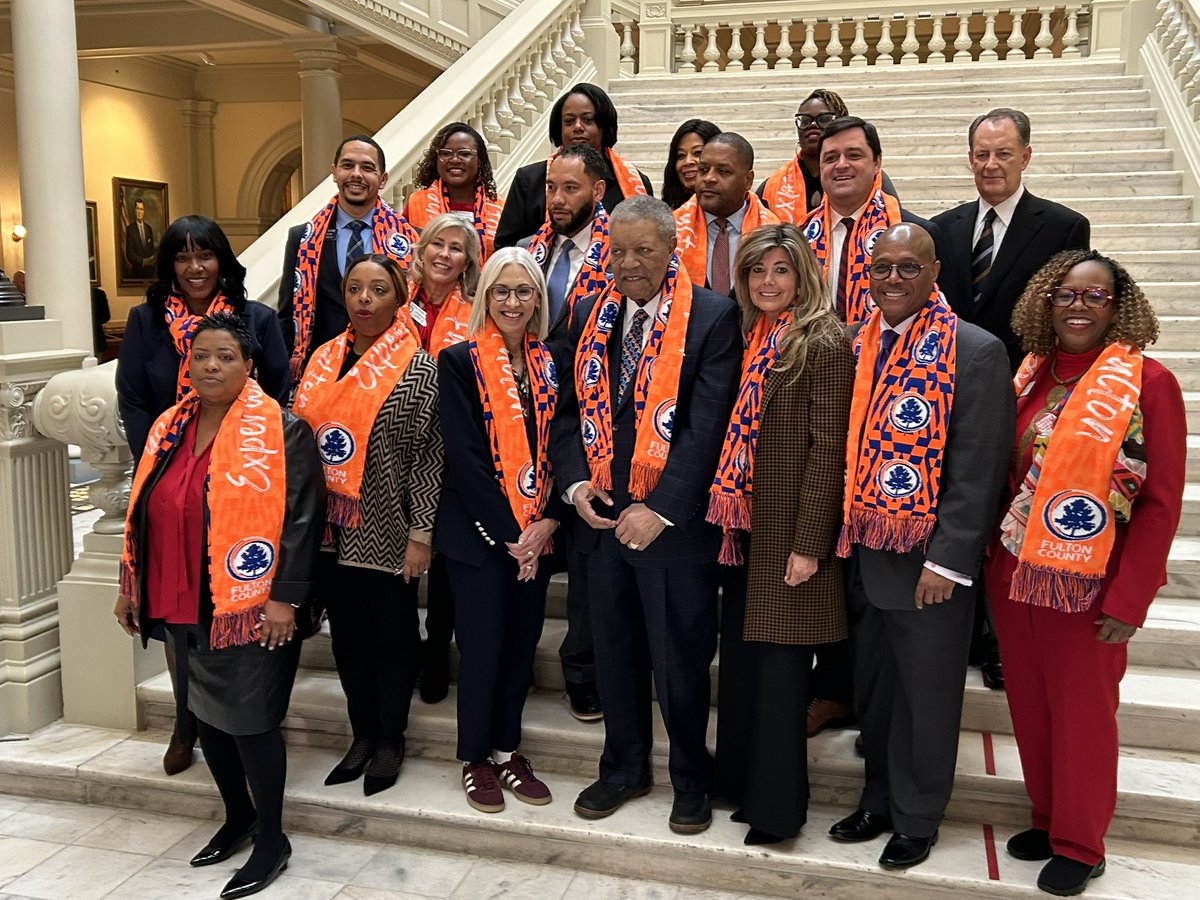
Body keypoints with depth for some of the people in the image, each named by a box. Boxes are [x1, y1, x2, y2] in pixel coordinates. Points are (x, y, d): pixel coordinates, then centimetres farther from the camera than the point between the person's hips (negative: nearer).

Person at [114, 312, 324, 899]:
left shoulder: (282, 431, -11)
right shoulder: (169, 429, 9)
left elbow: (302, 517, -15)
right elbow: (144, 513, 16)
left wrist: (285, 597, -19)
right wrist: (131, 585, 17)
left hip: (251, 611, -7)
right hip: (184, 609, 7)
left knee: (250, 719, 0)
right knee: (205, 712, 17)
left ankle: (271, 840, 18)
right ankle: (238, 817, 37)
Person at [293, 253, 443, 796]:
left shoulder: (418, 367, -8)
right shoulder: (324, 360, 7)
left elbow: (428, 455, -10)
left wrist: (421, 533, -12)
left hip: (387, 533, -5)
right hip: (333, 529, 5)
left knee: (393, 634, 9)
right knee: (348, 633, 14)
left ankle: (390, 740, 26)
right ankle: (362, 735, 30)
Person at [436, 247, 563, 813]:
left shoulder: (550, 364, 7)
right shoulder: (460, 362, -6)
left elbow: (560, 448, 5)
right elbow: (464, 456, -12)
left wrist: (547, 522, -8)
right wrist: (508, 532, -14)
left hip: (536, 534, 4)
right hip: (478, 531, -4)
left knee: (522, 643, 11)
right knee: (482, 646, 2)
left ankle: (506, 748, 28)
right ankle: (475, 758, 21)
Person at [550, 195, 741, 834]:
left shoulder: (712, 318, -8)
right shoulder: (591, 317, 9)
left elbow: (708, 424, -15)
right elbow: (568, 409, 11)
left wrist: (659, 509, -19)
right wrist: (576, 483, -5)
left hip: (675, 519, -5)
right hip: (602, 514, 5)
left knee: (680, 656, 6)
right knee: (614, 650, 16)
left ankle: (690, 782, 27)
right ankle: (624, 768, 35)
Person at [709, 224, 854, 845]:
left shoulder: (824, 343, -10)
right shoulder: (750, 340, 12)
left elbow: (828, 449, -14)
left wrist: (809, 543, -17)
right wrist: (727, 515, 9)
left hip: (790, 531, -7)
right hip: (746, 526, 7)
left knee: (780, 663, 1)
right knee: (741, 656, 13)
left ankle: (777, 805, 17)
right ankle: (742, 781, 30)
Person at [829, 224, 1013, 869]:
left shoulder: (976, 352, -11)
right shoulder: (856, 347, 6)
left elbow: (978, 471, -14)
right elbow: (844, 449, 10)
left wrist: (946, 562, -17)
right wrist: (843, 536, 5)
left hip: (927, 561, -5)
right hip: (862, 552, 5)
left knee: (925, 693, 10)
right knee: (871, 688, 18)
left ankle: (917, 818, 30)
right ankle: (878, 800, 38)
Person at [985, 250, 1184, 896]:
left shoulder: (1148, 382, -9)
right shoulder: (1030, 376, 6)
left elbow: (1162, 500, -10)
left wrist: (1128, 599, -13)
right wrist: (994, 551, 3)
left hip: (1087, 585, -5)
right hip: (1014, 573, 5)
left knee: (1082, 715, 8)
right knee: (1030, 707, 14)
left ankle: (1079, 845, 27)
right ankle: (1048, 818, 35)